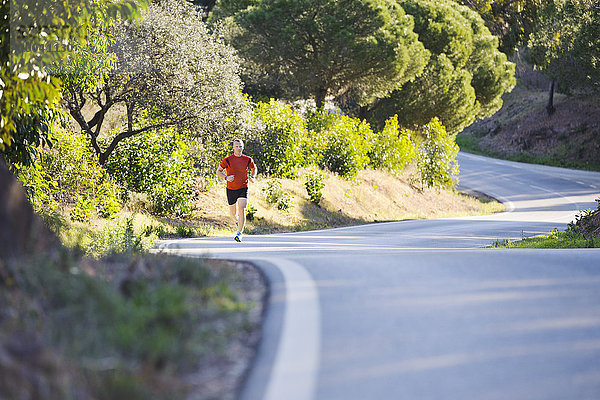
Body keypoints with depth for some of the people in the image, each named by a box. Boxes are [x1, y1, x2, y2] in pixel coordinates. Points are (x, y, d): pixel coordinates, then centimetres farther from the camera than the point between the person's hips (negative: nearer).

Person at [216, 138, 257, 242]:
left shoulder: (248, 160, 0)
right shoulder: (227, 160, -6)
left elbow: (254, 168, 20)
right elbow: (218, 171, 2)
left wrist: (253, 177, 1)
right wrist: (226, 177, -16)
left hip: (243, 189, 0)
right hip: (231, 190, 0)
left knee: (242, 210, -19)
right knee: (233, 213, 11)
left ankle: (239, 233, -15)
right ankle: (237, 221, 47)